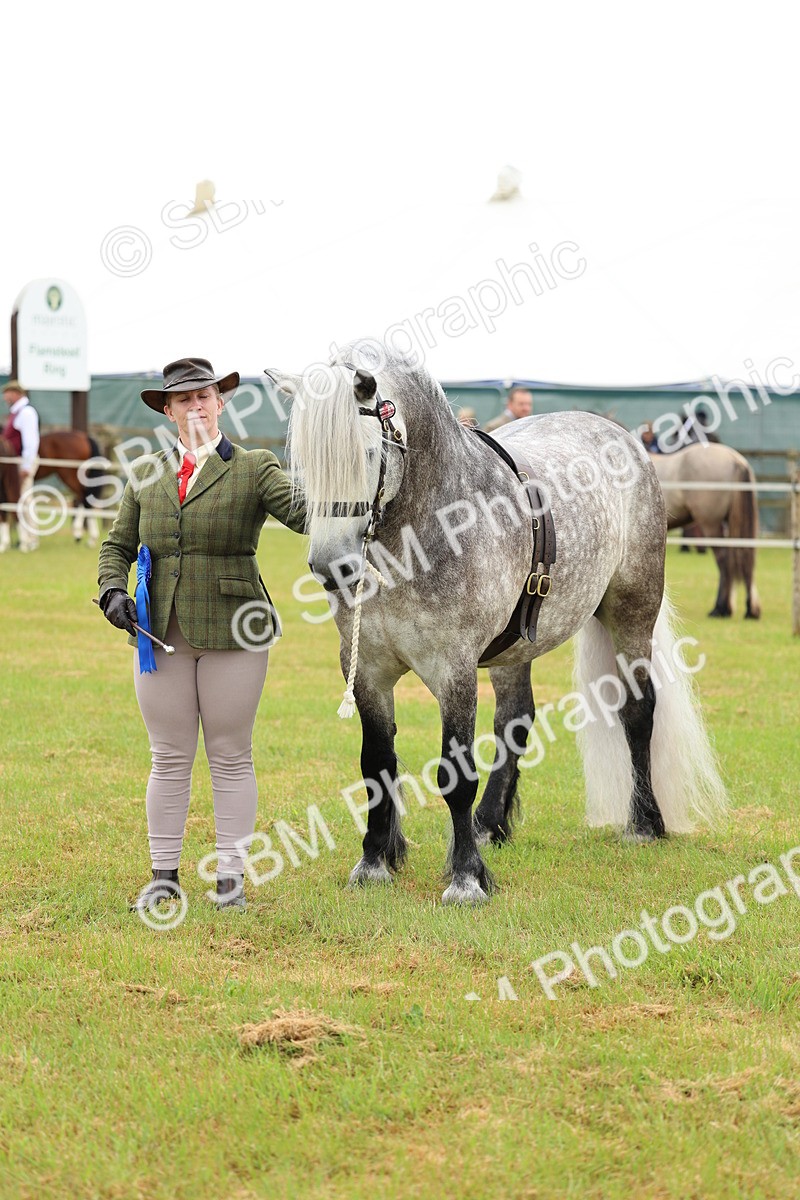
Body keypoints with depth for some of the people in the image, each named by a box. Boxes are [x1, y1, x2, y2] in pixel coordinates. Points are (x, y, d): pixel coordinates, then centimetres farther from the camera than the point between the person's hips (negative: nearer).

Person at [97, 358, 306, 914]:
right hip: (162, 636, 3)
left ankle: (231, 874, 13)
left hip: (232, 633, -3)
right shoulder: (145, 474, 11)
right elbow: (118, 545, 15)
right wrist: (113, 589, -5)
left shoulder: (255, 468, 0)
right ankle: (164, 874, 16)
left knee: (231, 757, 4)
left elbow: (306, 514, -15)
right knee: (169, 759, 8)